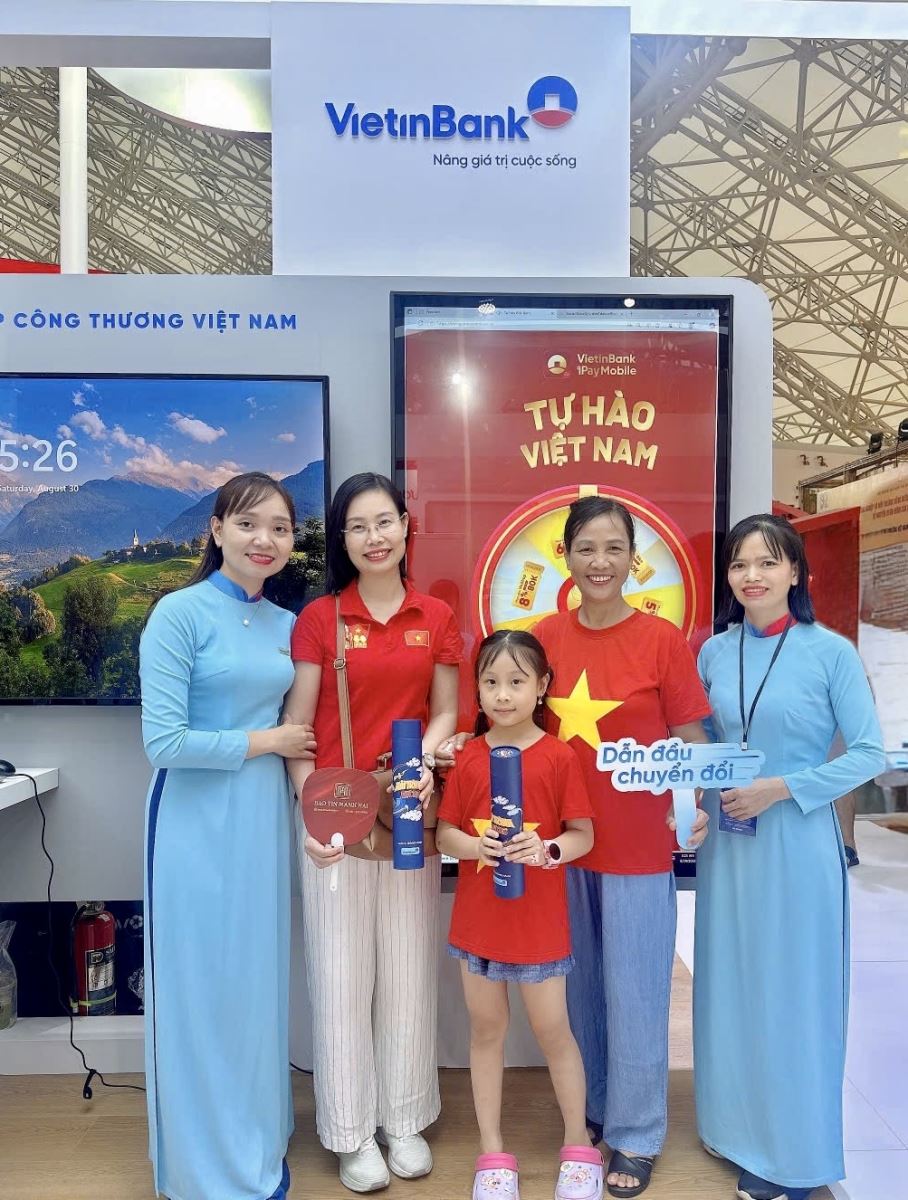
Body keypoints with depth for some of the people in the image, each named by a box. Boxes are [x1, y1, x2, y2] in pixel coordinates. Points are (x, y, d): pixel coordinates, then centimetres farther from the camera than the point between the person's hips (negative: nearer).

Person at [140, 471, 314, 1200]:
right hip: (197, 821, -6)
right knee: (201, 989, 7)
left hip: (264, 818, 6)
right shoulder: (180, 613, -13)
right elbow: (164, 743, -19)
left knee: (259, 985, 17)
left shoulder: (286, 624, 6)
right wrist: (265, 741, -12)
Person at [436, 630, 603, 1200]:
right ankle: (492, 1152, 33)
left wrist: (547, 849, -24)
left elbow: (583, 836, -5)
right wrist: (474, 846, -18)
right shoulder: (468, 758, -3)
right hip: (478, 916, 3)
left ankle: (580, 1145, 34)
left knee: (553, 1029, 11)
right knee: (486, 1030, 15)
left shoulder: (559, 757, -10)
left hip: (540, 919, -2)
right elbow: (445, 833, 2)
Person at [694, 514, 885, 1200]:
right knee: (730, 984, 14)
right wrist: (708, 792, -6)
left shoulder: (831, 652, -8)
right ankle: (738, 1126, 35)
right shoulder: (714, 652, 3)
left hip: (798, 841, -4)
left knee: (793, 991, 7)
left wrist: (781, 789, -17)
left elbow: (869, 754, -8)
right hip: (727, 840, 4)